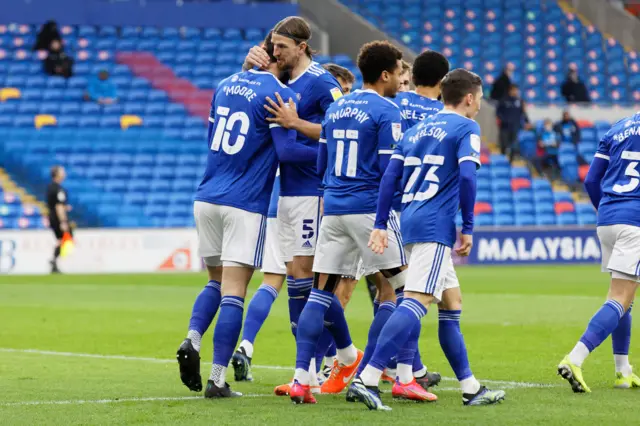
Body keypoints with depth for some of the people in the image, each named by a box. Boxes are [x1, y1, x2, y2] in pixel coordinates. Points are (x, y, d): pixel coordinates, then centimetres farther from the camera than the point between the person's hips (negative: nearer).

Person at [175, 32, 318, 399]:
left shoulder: (227, 85, 13)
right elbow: (286, 150, -14)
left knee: (217, 282, 18)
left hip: (207, 199, 6)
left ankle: (193, 341, -6)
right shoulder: (279, 94, -8)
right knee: (234, 293, -4)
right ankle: (218, 379, -8)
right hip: (245, 206, -6)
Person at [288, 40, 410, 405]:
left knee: (321, 291, 6)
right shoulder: (387, 112, -7)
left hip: (333, 207, 7)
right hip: (370, 209, -7)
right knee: (397, 289, 6)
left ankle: (302, 377, -1)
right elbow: (391, 171, -13)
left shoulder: (336, 108, 15)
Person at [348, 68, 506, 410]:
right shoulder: (466, 128, -1)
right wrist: (467, 228, -8)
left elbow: (390, 175, 11)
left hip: (411, 222, 9)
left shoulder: (417, 129, 19)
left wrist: (380, 224, 9)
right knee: (417, 302, -18)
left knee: (452, 303, 17)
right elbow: (467, 176, -14)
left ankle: (470, 388, 21)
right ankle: (367, 380, -30)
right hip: (435, 226, -9)